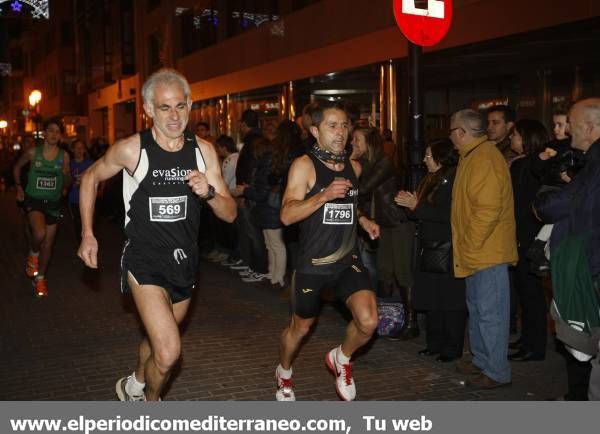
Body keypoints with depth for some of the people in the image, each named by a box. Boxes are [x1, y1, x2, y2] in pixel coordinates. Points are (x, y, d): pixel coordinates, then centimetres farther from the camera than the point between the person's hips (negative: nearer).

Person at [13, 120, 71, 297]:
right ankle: (33, 255, 6)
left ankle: (40, 278, 28)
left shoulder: (64, 156, -3)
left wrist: (66, 177, -18)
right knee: (40, 233, -28)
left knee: (48, 244, 9)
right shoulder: (33, 152, -5)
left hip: (53, 202, 2)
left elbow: (67, 182, 4)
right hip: (33, 200, -2)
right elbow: (17, 167, 14)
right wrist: (18, 187, 7)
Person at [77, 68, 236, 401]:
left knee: (157, 340, 22)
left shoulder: (204, 151, -4)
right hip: (144, 261, -4)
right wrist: (87, 234, 2)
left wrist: (208, 192, -23)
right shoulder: (131, 149, -12)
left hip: (184, 261, 4)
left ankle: (135, 384, 52)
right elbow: (90, 177, 7)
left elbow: (230, 213, -2)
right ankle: (151, 400, 15)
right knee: (169, 351, -16)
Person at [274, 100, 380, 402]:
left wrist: (362, 220, 10)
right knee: (300, 327, 13)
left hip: (348, 260, 4)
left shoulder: (354, 167, 7)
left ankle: (341, 359, 18)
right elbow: (287, 215, -20)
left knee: (368, 322, -14)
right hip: (313, 264, -4)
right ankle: (284, 372, 44)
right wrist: (324, 195, -30)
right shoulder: (304, 165, -10)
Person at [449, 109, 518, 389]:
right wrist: (466, 248, 16)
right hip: (476, 252, 10)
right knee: (477, 309, 19)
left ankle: (497, 372, 8)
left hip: (487, 251, -10)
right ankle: (482, 360, 32)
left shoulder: (484, 158, -18)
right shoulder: (472, 156, 14)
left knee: (490, 313, -2)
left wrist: (469, 246, -18)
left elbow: (488, 210, -25)